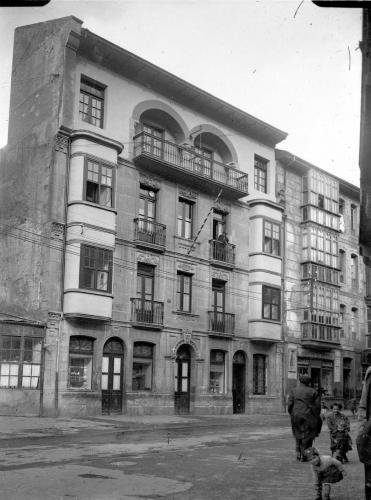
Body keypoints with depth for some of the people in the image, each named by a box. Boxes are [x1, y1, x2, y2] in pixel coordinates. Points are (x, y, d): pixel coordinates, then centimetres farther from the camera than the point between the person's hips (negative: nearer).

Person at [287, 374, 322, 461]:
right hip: (308, 417, -2)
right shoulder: (313, 392, -1)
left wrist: (292, 415, 9)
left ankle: (298, 453, 13)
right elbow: (318, 406, -3)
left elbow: (289, 405, -2)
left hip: (296, 416, 2)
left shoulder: (293, 391, 3)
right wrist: (316, 417, 8)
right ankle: (304, 455, 3)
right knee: (307, 436, 6)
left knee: (298, 435, 18)